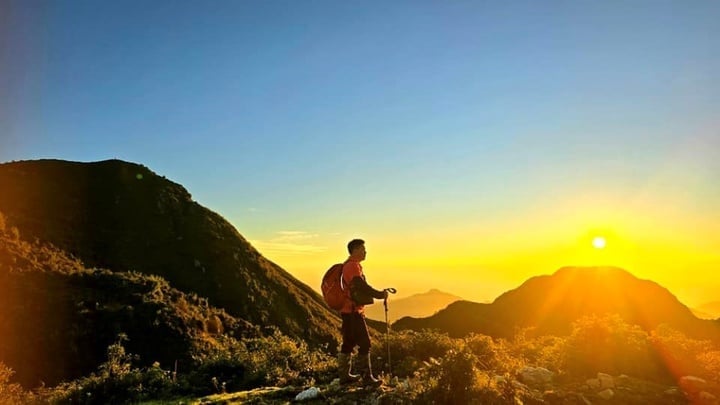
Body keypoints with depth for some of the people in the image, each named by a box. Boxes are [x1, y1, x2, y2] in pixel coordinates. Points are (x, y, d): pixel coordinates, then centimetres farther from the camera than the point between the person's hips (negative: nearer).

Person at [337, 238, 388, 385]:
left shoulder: (350, 265, 18)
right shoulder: (353, 266, -14)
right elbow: (362, 287, -21)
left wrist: (378, 293, 14)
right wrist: (380, 295, -13)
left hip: (348, 311, 10)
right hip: (353, 311, -10)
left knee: (348, 343, 14)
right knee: (364, 343, -7)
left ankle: (344, 375, 20)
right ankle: (366, 376, -3)